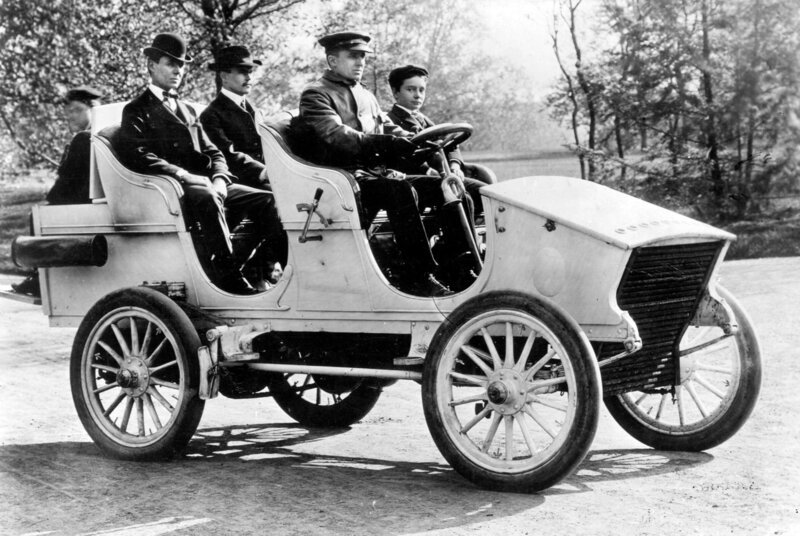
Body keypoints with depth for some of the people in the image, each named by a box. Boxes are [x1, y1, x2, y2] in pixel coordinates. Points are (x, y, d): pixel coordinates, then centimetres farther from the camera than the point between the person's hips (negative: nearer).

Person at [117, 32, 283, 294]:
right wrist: (183, 175, -20)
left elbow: (212, 152, 21)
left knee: (265, 199, -14)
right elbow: (137, 156, -10)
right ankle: (229, 276, -41)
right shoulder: (136, 111, 8)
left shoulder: (187, 110, 29)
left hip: (206, 185, 7)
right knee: (207, 200, -39)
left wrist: (219, 179, -2)